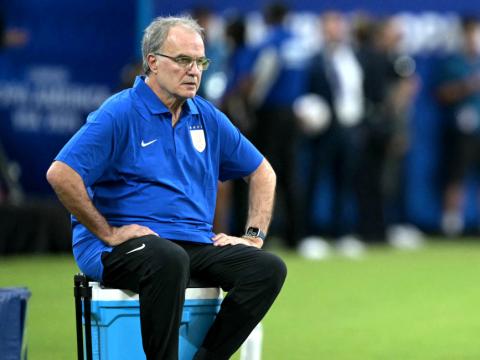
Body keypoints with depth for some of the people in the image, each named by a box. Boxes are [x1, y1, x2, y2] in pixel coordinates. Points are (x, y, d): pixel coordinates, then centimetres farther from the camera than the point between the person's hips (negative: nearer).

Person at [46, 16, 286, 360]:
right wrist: (107, 234, -13)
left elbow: (262, 173, 24)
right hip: (123, 245, -6)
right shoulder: (119, 114, -7)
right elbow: (61, 175, -17)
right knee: (169, 260, -41)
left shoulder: (207, 117, 13)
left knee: (268, 268, -19)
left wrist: (254, 237, 11)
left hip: (196, 242, 6)